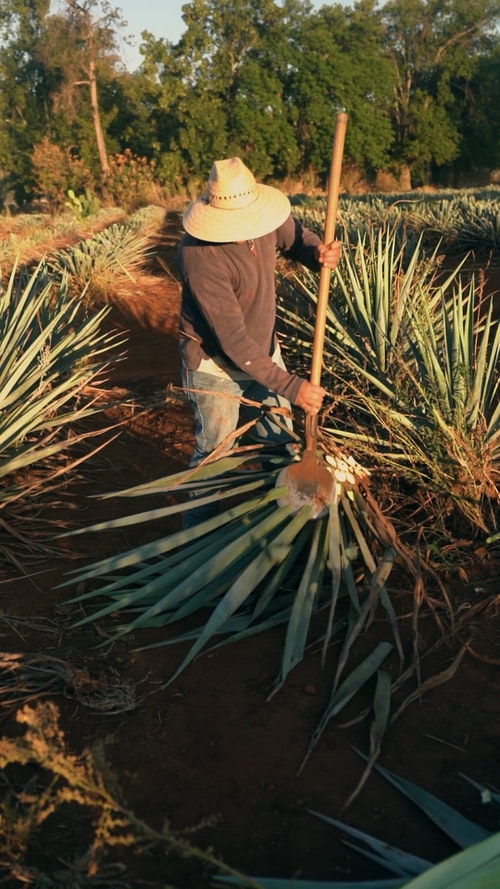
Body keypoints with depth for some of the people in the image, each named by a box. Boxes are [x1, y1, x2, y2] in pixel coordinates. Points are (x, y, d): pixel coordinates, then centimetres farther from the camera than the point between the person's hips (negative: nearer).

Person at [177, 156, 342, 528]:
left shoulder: (265, 215, -16)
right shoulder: (199, 255, -33)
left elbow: (298, 238, 4)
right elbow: (232, 338, -33)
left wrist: (320, 254, -22)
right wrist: (291, 386, -33)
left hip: (264, 350, 6)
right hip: (216, 364, -6)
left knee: (281, 440, 19)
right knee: (214, 454, 8)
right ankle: (198, 530, 32)